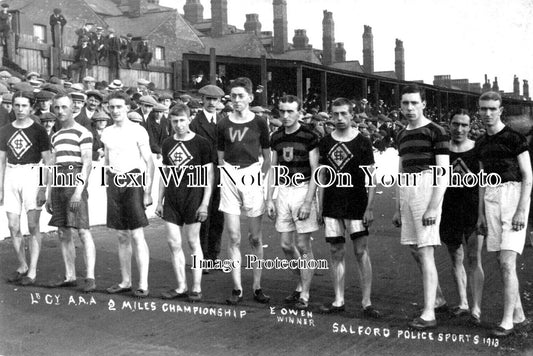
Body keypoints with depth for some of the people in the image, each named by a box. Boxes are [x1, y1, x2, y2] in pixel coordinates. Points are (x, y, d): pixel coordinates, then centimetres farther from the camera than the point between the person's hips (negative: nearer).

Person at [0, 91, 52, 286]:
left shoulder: (39, 131, -2)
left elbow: (47, 162, -3)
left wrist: (44, 188, -11)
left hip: (32, 176, -4)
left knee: (33, 226, -4)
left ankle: (32, 271, 1)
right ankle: (22, 267, 20)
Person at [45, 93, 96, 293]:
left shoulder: (82, 133, -2)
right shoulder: (55, 136, 20)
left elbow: (87, 163, -9)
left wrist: (79, 190, -18)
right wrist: (49, 195, 18)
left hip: (75, 182, -7)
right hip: (58, 185, 7)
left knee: (83, 231, -11)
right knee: (63, 233, 7)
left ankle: (90, 277, -11)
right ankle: (70, 277, 13)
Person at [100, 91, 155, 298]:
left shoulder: (138, 131, -4)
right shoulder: (107, 133, 12)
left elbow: (149, 162, -5)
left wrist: (148, 191, -11)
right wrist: (108, 187, 14)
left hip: (133, 180, -5)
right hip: (114, 181, 5)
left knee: (137, 236, -8)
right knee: (122, 236, 10)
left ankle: (143, 284, -5)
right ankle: (125, 281, 18)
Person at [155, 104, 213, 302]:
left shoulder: (200, 143, -4)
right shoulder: (168, 144, 10)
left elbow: (209, 175, -5)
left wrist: (205, 203, -11)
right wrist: (160, 201, 13)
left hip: (193, 198, -4)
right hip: (171, 200, 5)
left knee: (193, 243, 1)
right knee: (173, 243, 4)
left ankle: (197, 288, 10)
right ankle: (181, 287, 14)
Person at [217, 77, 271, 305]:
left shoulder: (259, 123, 3)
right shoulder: (223, 124, 7)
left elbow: (267, 158, 7)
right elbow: (220, 158, 12)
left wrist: (260, 177, -4)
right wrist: (226, 176, 0)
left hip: (252, 176, -1)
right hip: (229, 177, 1)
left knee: (256, 238, 4)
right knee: (234, 237, 1)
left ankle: (257, 286, 14)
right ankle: (237, 288, 8)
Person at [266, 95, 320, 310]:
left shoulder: (309, 137, -8)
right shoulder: (276, 138, 8)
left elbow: (315, 171, -9)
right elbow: (273, 169, 13)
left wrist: (308, 202, -15)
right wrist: (269, 198, 8)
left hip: (302, 189, -5)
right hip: (283, 190, 5)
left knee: (303, 245, -1)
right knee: (286, 245, 9)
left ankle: (304, 295, 7)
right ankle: (301, 284, 29)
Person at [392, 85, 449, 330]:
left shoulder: (436, 132, -6)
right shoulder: (402, 135, 16)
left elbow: (443, 172, -12)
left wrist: (433, 207, -19)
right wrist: (398, 208, 18)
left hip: (427, 188, -8)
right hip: (406, 192, 8)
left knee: (425, 251, -10)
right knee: (415, 250, 13)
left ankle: (428, 314, -7)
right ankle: (438, 299, 31)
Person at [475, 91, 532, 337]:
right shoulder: (481, 143, 14)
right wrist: (481, 213, 15)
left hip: (513, 194, -6)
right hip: (491, 199, 7)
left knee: (507, 263, -12)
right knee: (502, 263, 8)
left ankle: (507, 321, -7)